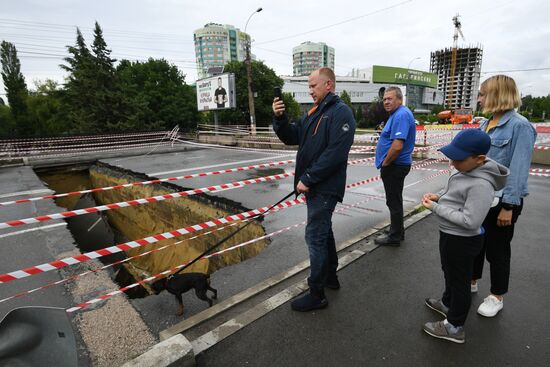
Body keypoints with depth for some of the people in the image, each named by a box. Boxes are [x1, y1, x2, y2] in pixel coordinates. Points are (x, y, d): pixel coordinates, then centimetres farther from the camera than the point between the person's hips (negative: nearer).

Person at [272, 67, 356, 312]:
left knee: (315, 237, -4)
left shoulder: (341, 113, -13)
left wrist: (308, 179, -21)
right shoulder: (313, 113, 15)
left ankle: (317, 295, 11)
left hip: (325, 188, -9)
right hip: (313, 185, 9)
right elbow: (291, 137, 13)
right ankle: (330, 277, 37)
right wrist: (279, 117, -4)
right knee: (323, 231, 19)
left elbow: (335, 153, -23)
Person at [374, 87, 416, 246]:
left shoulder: (401, 115, -20)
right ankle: (397, 232, 32)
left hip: (394, 166, -11)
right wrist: (386, 162, 16)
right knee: (395, 201, 19)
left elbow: (397, 146, -29)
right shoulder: (397, 114, 14)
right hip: (395, 166, 11)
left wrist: (385, 163, -16)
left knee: (394, 202, 0)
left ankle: (395, 237, 13)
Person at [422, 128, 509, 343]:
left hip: (462, 241, -9)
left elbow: (469, 220, -30)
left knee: (459, 281, 10)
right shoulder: (469, 171, -1)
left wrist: (435, 207, -25)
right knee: (450, 273, 29)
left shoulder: (481, 184, -30)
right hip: (451, 235, 9)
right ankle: (448, 304, 53)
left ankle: (454, 327, 30)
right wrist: (439, 197, -4)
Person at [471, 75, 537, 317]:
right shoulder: (485, 124, 7)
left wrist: (508, 206, -20)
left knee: (496, 250, 9)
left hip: (500, 200, -7)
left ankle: (497, 297, 29)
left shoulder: (519, 126, -16)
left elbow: (518, 169, -19)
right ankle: (471, 282, 39)